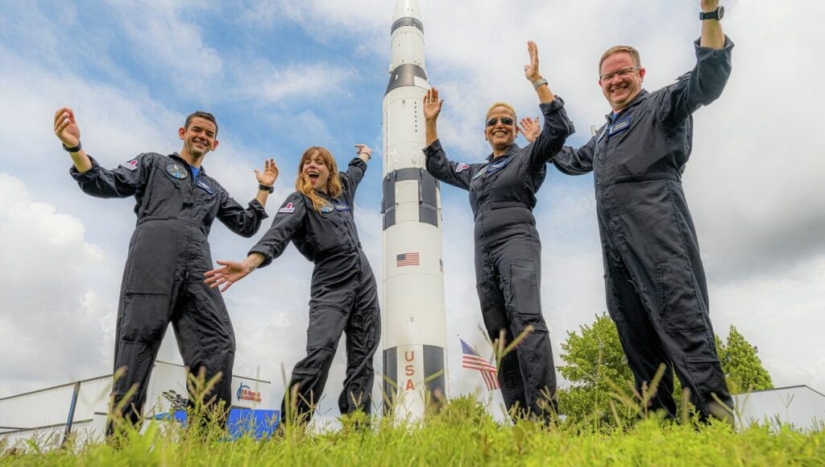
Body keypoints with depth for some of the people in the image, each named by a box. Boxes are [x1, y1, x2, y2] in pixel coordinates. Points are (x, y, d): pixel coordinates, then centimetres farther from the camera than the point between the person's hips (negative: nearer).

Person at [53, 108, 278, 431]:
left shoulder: (214, 190, 33)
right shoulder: (154, 163, 23)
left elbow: (247, 226, 31)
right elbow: (105, 185, 10)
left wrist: (264, 190, 26)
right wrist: (74, 148, -5)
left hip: (196, 267, 4)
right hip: (153, 257, -3)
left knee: (218, 344, -12)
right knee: (138, 340, -11)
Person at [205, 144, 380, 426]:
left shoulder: (341, 190, 18)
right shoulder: (300, 201, 0)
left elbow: (356, 170, 41)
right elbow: (278, 234, -19)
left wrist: (364, 153, 61)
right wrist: (250, 262, -37)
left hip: (365, 282, 6)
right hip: (331, 286, -6)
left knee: (362, 360, 0)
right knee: (319, 353, -22)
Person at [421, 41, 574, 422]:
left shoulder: (528, 157, 10)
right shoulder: (476, 171, 27)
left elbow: (559, 128, -5)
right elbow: (439, 167, 35)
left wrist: (537, 80, -5)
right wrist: (430, 122, 31)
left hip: (517, 241, -6)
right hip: (484, 252, 6)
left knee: (526, 319, -27)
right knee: (501, 336, -3)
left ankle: (543, 416, -32)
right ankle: (519, 421, -4)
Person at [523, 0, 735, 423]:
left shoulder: (661, 106, 11)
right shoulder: (603, 136, 32)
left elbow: (707, 79, -7)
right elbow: (572, 161, 49)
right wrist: (540, 143, 52)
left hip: (655, 225, -7)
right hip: (616, 238, 8)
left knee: (679, 310, -20)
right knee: (633, 326, 2)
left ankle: (715, 413, -24)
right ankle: (659, 417, 6)